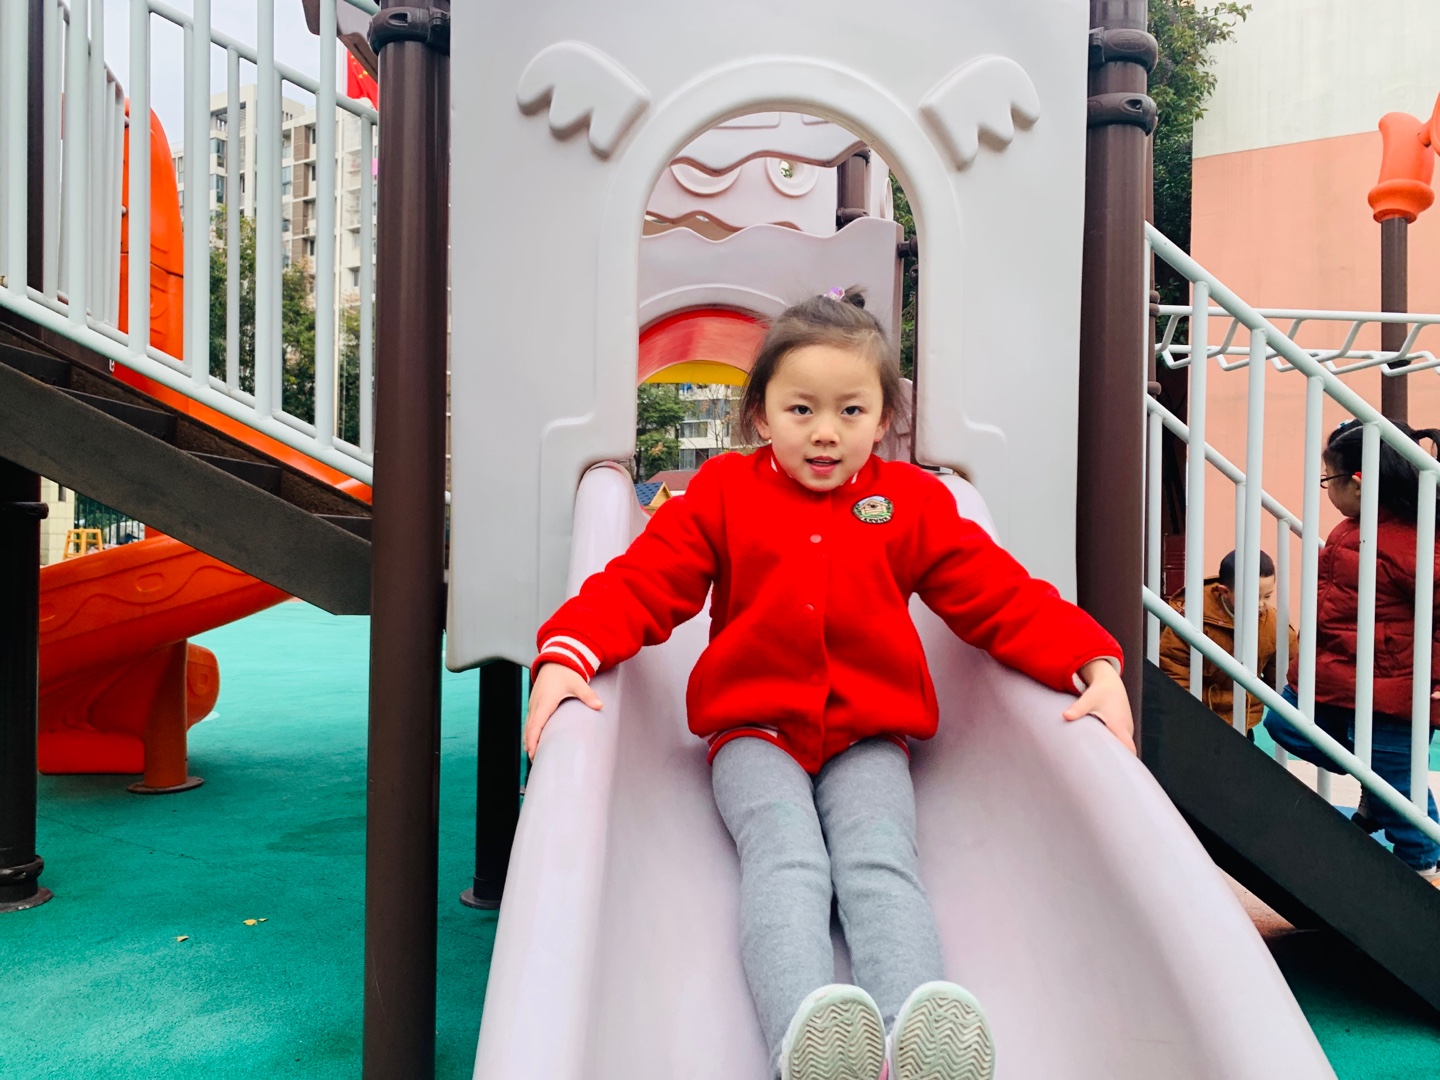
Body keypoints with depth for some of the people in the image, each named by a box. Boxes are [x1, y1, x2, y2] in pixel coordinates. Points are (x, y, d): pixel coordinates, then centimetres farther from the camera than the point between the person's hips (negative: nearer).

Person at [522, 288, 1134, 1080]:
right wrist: (564, 656, -21)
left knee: (879, 861, -25)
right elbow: (641, 583, -2)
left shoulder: (914, 503, 8)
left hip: (869, 734, 1)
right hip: (755, 729, -1)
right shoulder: (722, 493, 6)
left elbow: (1003, 599, 6)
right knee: (786, 856, -27)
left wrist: (1096, 667, -10)